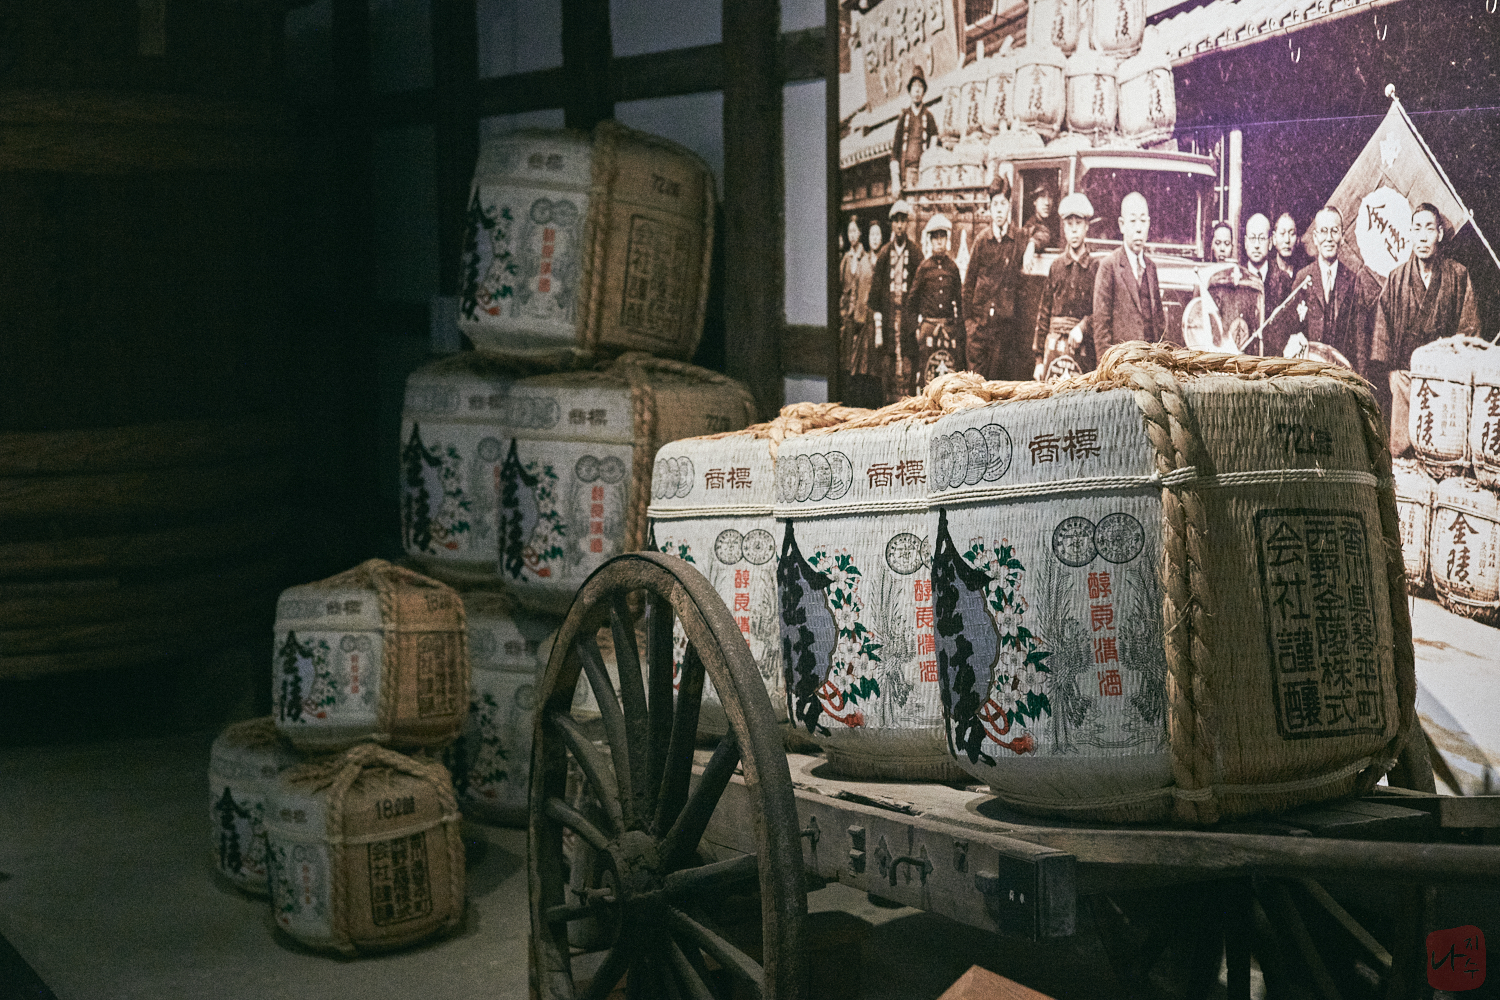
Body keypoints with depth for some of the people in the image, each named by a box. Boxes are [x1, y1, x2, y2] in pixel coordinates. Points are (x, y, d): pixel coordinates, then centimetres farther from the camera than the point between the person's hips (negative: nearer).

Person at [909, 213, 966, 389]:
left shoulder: (953, 267, 9)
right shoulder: (924, 267, 4)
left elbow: (959, 300, 14)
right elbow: (914, 297, 7)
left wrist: (959, 327, 10)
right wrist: (917, 326, 2)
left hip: (950, 326, 2)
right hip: (928, 326, -2)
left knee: (952, 371, -2)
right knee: (926, 369, -3)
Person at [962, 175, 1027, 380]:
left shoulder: (1017, 242, 3)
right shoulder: (981, 240, 3)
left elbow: (1018, 283, 5)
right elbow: (968, 281, 5)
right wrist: (968, 319, 2)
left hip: (1005, 320, 0)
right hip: (980, 317, 0)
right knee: (977, 374, -2)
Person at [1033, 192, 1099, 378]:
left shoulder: (1096, 267, 5)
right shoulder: (1055, 267, 12)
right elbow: (1043, 314, 12)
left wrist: (1082, 329, -19)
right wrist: (1039, 359, 8)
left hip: (1085, 350, -2)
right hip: (1054, 348, 2)